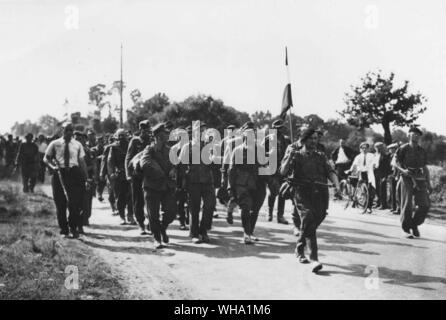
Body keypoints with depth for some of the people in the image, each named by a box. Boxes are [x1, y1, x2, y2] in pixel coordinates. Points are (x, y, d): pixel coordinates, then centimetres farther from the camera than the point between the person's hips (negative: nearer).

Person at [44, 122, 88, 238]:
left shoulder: (77, 145, 7)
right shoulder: (54, 144, 5)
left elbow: (82, 162, 7)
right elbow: (46, 158, 9)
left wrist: (86, 178, 1)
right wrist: (52, 166, -12)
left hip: (74, 173, 0)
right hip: (59, 173, 0)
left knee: (74, 203, -6)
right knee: (60, 203, 4)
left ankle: (73, 228, 5)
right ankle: (63, 228, 16)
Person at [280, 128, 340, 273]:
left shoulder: (321, 157, 22)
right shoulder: (297, 155, 10)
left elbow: (330, 171, 9)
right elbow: (283, 172, -2)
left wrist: (336, 184, -11)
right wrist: (289, 157, -17)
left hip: (320, 193, 4)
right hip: (302, 192, -4)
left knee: (315, 221, 1)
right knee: (308, 220, -19)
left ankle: (299, 249, 28)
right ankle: (314, 259, -25)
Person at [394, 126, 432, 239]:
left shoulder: (422, 151, 17)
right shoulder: (403, 149, 2)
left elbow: (425, 168, 20)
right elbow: (396, 163, 0)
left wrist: (429, 183, 14)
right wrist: (403, 170, -20)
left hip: (419, 179, 4)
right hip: (407, 178, -4)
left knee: (425, 204, -5)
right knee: (407, 205, -4)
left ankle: (414, 225, 15)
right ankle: (406, 229, 8)